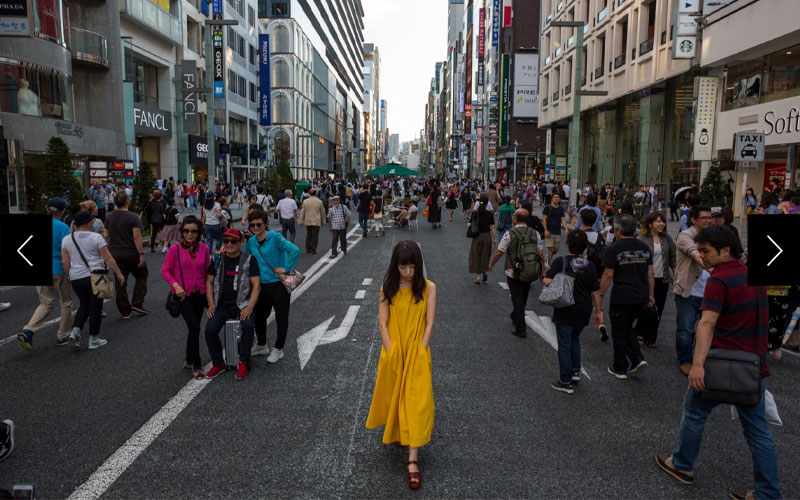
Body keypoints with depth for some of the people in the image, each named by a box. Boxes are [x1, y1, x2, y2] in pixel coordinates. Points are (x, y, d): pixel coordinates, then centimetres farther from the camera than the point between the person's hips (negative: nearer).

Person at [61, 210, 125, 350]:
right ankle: (93, 339, 9)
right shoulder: (96, 237, -8)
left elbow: (65, 262, 4)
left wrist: (71, 276, 15)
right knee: (95, 307, 4)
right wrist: (119, 273, -4)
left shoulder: (66, 239, 5)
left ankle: (75, 332, 3)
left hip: (76, 279, 5)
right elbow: (108, 258, -9)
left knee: (84, 305, 21)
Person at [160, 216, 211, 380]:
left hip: (199, 294, 4)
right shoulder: (175, 249, -8)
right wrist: (175, 285, -16)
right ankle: (196, 364, 1)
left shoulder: (204, 249, 1)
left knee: (194, 328, 14)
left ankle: (189, 360, 33)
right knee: (195, 327, -14)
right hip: (183, 295, -4)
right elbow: (165, 270, -4)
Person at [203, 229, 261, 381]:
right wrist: (211, 304, -1)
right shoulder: (217, 260, 9)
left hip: (242, 304, -3)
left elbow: (256, 285, -5)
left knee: (247, 325, -32)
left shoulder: (249, 260, 0)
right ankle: (218, 364, 1)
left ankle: (243, 363, -13)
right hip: (222, 305, 3)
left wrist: (249, 307, -17)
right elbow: (209, 282, 12)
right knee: (210, 329, -21)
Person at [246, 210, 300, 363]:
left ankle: (278, 349, 22)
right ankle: (262, 346, 37)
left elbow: (295, 250, -25)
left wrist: (287, 269, -22)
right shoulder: (251, 242, 4)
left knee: (281, 318, 6)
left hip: (279, 283, -6)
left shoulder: (275, 237, -15)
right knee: (259, 316, 17)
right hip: (262, 285, 6)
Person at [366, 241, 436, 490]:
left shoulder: (428, 288, -7)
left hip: (418, 354, -1)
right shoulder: (387, 288, -5)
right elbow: (382, 324, -5)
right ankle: (396, 431, 45)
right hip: (393, 353, 2)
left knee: (417, 402, -5)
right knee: (394, 397, 16)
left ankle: (413, 460, -3)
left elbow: (429, 323, -6)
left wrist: (420, 353, -12)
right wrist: (391, 354, -11)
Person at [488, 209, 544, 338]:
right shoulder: (535, 233, -2)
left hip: (514, 273, -4)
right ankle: (515, 318, 43)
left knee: (517, 299, 2)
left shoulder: (510, 234, -14)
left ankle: (520, 329, 1)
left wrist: (491, 263, 6)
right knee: (523, 298, 21)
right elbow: (540, 254, -1)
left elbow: (499, 252, -11)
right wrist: (542, 271, 7)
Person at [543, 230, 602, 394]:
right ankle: (575, 371, 27)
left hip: (565, 311, -4)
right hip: (583, 312, 4)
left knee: (564, 346, 3)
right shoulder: (589, 266, 0)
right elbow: (595, 292, 4)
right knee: (575, 339, 27)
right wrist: (599, 311, 12)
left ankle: (566, 383, 8)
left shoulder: (560, 262, -12)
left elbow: (547, 281, -20)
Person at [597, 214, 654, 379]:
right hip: (641, 296, 6)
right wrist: (650, 294, 17)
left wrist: (601, 294, -2)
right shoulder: (644, 248, 6)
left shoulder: (614, 249, -11)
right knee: (628, 327, 24)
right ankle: (637, 359, 11)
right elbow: (650, 274, 9)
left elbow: (608, 275, -12)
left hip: (621, 298, -6)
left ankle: (620, 369, 17)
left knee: (619, 332, 8)